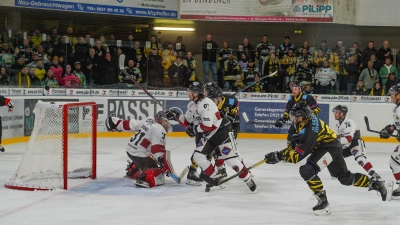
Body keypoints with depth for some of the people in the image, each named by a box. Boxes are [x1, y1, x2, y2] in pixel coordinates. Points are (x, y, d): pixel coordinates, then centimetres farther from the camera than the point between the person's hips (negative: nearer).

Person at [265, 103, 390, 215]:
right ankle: (374, 183, 33)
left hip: (330, 148, -10)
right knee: (346, 178, 21)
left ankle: (323, 201, -16)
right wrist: (297, 139, 8)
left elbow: (297, 156, -30)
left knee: (307, 170, -25)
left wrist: (279, 156, -30)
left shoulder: (309, 132, -31)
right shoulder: (308, 118, -5)